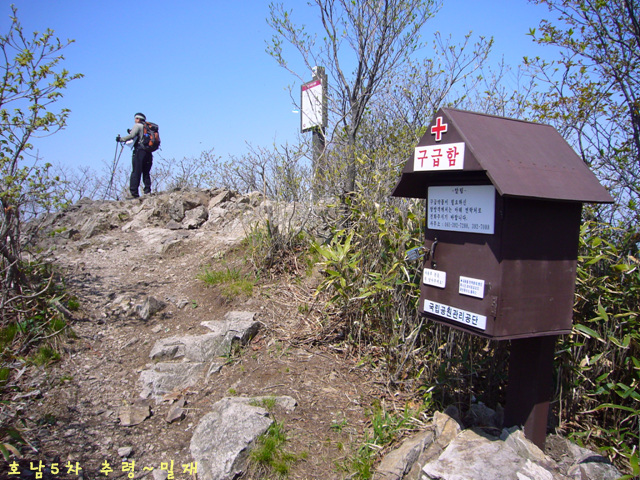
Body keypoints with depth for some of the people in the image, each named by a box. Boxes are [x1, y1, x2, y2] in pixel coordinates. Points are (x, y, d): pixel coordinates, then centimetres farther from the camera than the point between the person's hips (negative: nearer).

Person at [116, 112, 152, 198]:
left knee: (136, 172, -8)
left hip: (139, 150, -7)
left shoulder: (137, 125, 1)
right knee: (146, 173, 11)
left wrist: (121, 139, -4)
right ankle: (147, 191, 3)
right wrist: (131, 132, 26)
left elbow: (132, 136, -14)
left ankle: (134, 193, -13)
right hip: (148, 152, 7)